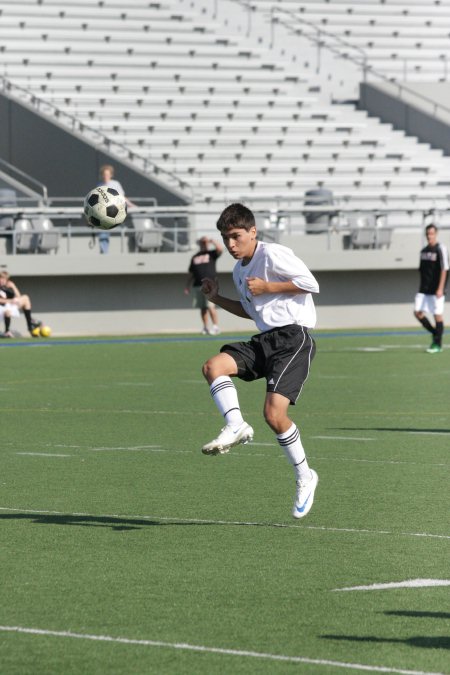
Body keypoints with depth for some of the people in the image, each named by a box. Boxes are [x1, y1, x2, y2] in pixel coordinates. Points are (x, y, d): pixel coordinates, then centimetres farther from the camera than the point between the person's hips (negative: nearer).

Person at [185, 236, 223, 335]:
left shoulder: (211, 254, 8)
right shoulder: (195, 257, 19)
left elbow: (220, 249, -14)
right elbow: (191, 273, 21)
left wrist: (212, 241, -7)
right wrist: (187, 286, 16)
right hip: (197, 285, 5)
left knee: (210, 306, -14)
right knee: (202, 308, 6)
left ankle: (215, 326, -11)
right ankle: (206, 327, 11)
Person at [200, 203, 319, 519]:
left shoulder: (273, 254, -8)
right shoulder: (239, 271, 19)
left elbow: (311, 284, -12)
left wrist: (267, 287, -12)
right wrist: (217, 298, 19)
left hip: (293, 339, -8)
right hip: (265, 339, 8)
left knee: (274, 413, -17)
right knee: (213, 366, -16)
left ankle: (305, 477, 0)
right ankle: (236, 426, -23)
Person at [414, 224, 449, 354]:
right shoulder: (424, 250, 12)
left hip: (436, 290, -7)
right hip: (424, 289, 7)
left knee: (438, 314, -2)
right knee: (418, 312, -1)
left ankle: (438, 344, 6)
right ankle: (435, 333, 18)